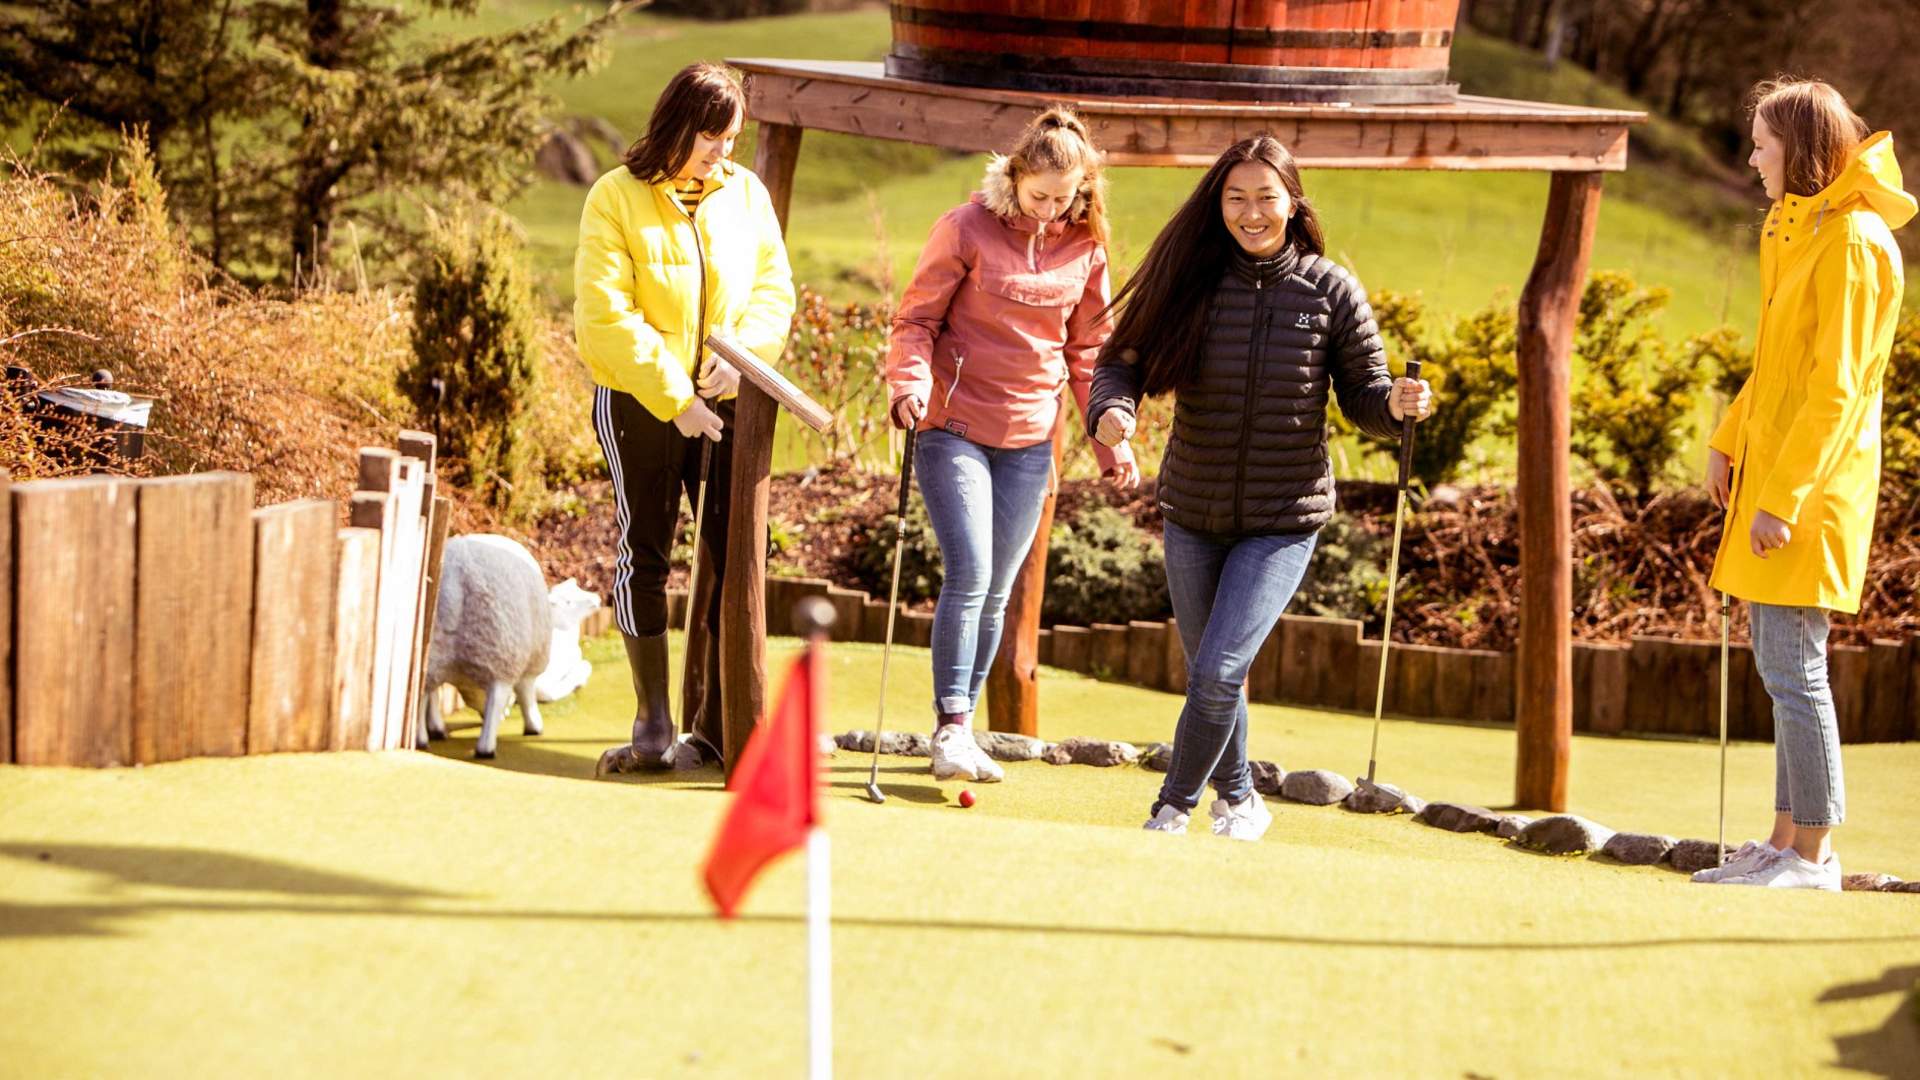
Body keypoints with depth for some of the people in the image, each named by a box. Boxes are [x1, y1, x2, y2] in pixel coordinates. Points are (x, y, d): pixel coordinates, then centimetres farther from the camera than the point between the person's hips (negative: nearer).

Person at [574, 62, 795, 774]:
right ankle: (653, 726, 6)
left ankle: (719, 718, 11)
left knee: (738, 553, 2)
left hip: (728, 401, 4)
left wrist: (742, 352, -14)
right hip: (639, 403, -3)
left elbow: (774, 289, 6)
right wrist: (675, 397, -17)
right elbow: (607, 315, -13)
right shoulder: (618, 198, -8)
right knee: (644, 554, 1)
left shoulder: (746, 194, 5)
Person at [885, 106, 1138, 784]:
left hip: (1030, 438, 4)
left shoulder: (1084, 246, 4)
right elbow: (916, 320, -5)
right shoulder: (967, 229, -8)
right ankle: (951, 728, -10)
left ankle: (963, 727, 15)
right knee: (968, 575, -15)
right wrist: (910, 385, -23)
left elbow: (1087, 349, 13)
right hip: (954, 427, -4)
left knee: (996, 592, 7)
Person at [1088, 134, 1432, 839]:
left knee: (1219, 673, -15)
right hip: (1192, 516, 3)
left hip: (1284, 522, -3)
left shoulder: (1330, 292, -6)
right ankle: (1239, 801, 40)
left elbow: (1362, 396, 1)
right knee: (1208, 674, 16)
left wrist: (1396, 404, -21)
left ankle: (1173, 809, 6)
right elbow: (1124, 360, -5)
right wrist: (1111, 410, -26)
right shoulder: (1190, 280, -5)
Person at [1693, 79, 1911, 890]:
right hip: (1771, 468, 10)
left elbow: (1836, 389, -19)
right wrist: (1729, 443, 13)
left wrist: (1785, 498, -21)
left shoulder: (1852, 243, -16)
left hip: (1814, 484, -10)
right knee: (1781, 662, 13)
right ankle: (1785, 843, 19)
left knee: (1792, 664, -8)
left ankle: (1814, 856, -2)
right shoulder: (1794, 229, 14)